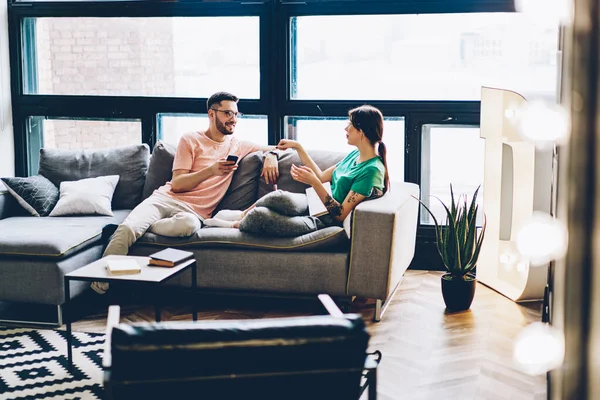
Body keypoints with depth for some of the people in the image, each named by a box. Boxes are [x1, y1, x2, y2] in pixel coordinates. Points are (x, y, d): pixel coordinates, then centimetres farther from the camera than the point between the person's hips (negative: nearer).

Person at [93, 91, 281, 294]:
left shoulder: (238, 146, 19)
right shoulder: (191, 140, 8)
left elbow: (273, 148, 29)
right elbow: (177, 184, 0)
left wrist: (270, 156, 3)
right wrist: (212, 170, -15)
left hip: (194, 211, 1)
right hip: (166, 198, -1)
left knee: (189, 224, -40)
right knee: (128, 229, -32)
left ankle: (135, 228, -19)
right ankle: (98, 286, -21)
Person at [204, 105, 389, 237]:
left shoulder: (372, 170, -21)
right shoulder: (355, 155, 8)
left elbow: (340, 214, -22)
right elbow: (322, 176, 17)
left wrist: (314, 182, -28)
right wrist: (298, 147, 17)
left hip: (327, 222, -8)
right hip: (316, 206, 8)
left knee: (259, 216, -23)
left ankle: (235, 224, 12)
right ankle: (242, 214, 4)